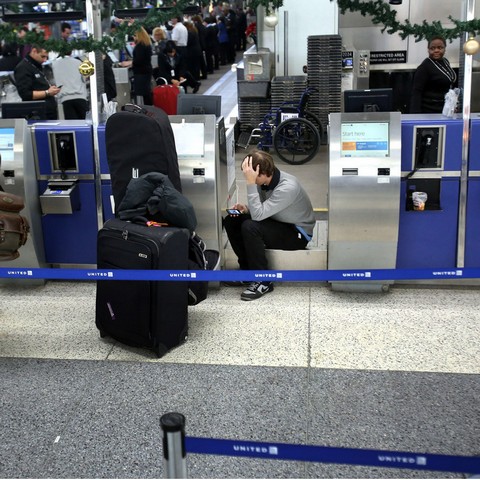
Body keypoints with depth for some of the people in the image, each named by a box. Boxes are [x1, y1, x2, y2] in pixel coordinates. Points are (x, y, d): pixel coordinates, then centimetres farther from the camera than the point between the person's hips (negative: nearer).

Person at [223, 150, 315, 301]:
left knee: (250, 227, -30)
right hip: (277, 223, 8)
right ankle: (248, 270, 7)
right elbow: (259, 210, 8)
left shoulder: (288, 187, -31)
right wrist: (245, 209, -13)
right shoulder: (266, 180, -8)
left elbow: (258, 214, -36)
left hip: (297, 233, -8)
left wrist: (250, 183, -38)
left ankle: (263, 281, -18)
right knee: (231, 221, -4)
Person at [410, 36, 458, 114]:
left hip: (447, 110, 8)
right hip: (430, 111, -8)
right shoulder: (424, 67, -14)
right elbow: (417, 92, -18)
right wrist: (415, 114, -27)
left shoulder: (445, 61, 10)